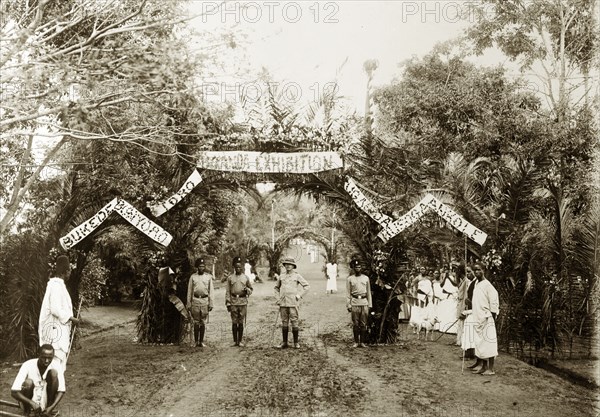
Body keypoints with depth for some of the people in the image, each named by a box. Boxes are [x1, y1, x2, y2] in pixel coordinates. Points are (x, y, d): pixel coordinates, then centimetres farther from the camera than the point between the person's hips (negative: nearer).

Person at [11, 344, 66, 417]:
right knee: (28, 382, -32)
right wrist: (32, 403, -38)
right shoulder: (28, 365, -22)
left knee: (53, 372, -21)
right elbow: (13, 392, -25)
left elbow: (61, 391, -13)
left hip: (45, 401, 1)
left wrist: (51, 407, -29)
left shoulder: (56, 365, -15)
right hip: (29, 401, -1)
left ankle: (49, 405, -8)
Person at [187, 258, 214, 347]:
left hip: (205, 301, 1)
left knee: (203, 322, 3)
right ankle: (196, 341, 7)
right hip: (195, 300, -1)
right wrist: (189, 304, 4)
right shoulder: (193, 277, 6)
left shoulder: (208, 277, 7)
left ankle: (201, 341, 10)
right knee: (196, 322, 1)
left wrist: (211, 303, 1)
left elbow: (211, 291, 6)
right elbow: (189, 291, 7)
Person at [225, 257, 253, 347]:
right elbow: (227, 291, 5)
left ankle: (240, 341, 10)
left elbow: (251, 289, 16)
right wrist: (228, 303, -1)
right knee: (234, 322, 1)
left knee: (241, 322, 3)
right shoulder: (230, 277, 6)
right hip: (233, 302, 0)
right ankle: (235, 341, 8)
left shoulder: (246, 277, 8)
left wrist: (247, 290, -8)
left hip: (243, 302, 0)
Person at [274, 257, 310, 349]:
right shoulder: (281, 277, 10)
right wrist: (277, 298, 12)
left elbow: (307, 286, 2)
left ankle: (296, 342, 5)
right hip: (283, 303, 3)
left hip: (293, 303, -3)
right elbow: (276, 288, 23)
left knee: (294, 322, -3)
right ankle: (284, 342, 12)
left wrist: (300, 295, -5)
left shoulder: (297, 276, 1)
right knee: (284, 322, 6)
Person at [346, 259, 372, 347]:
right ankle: (356, 342, 7)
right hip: (354, 303, -1)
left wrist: (370, 304, 9)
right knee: (355, 324, 0)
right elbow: (348, 293, 5)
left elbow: (369, 292, 15)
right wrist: (348, 305, -3)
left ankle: (362, 342, 8)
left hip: (364, 302, 2)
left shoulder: (366, 278, 12)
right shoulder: (350, 279, 6)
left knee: (363, 324, 2)